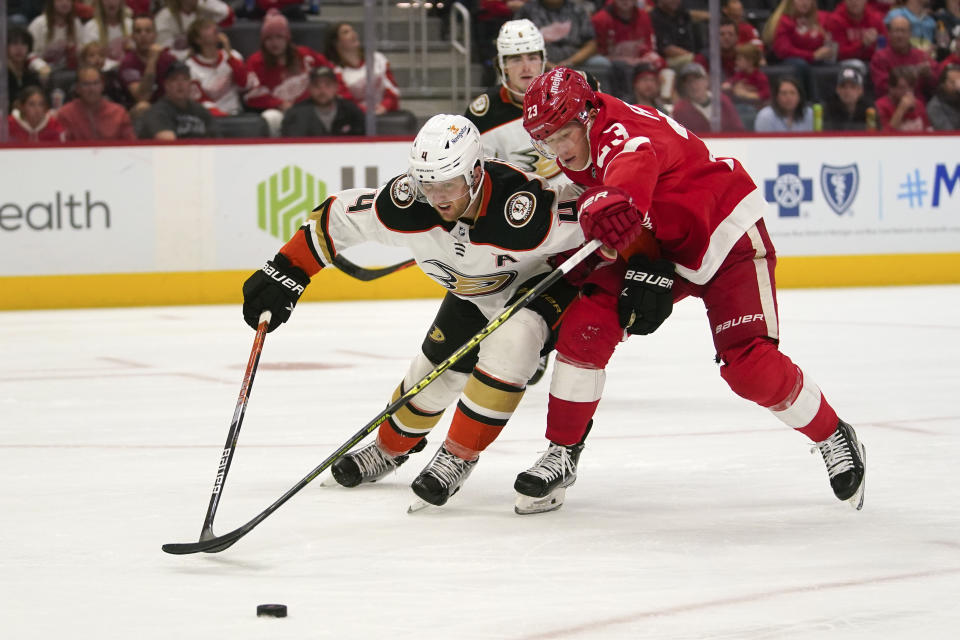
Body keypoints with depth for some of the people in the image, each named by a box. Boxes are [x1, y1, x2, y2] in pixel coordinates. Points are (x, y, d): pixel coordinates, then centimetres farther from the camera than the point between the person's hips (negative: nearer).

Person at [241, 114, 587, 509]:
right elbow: (339, 215, -14)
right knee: (435, 369, 7)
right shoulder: (407, 204, -28)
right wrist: (286, 272, -15)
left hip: (545, 278, -5)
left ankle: (459, 455, -10)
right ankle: (391, 447, 39)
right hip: (472, 291, 5)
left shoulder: (525, 207, -42)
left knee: (508, 345, -30)